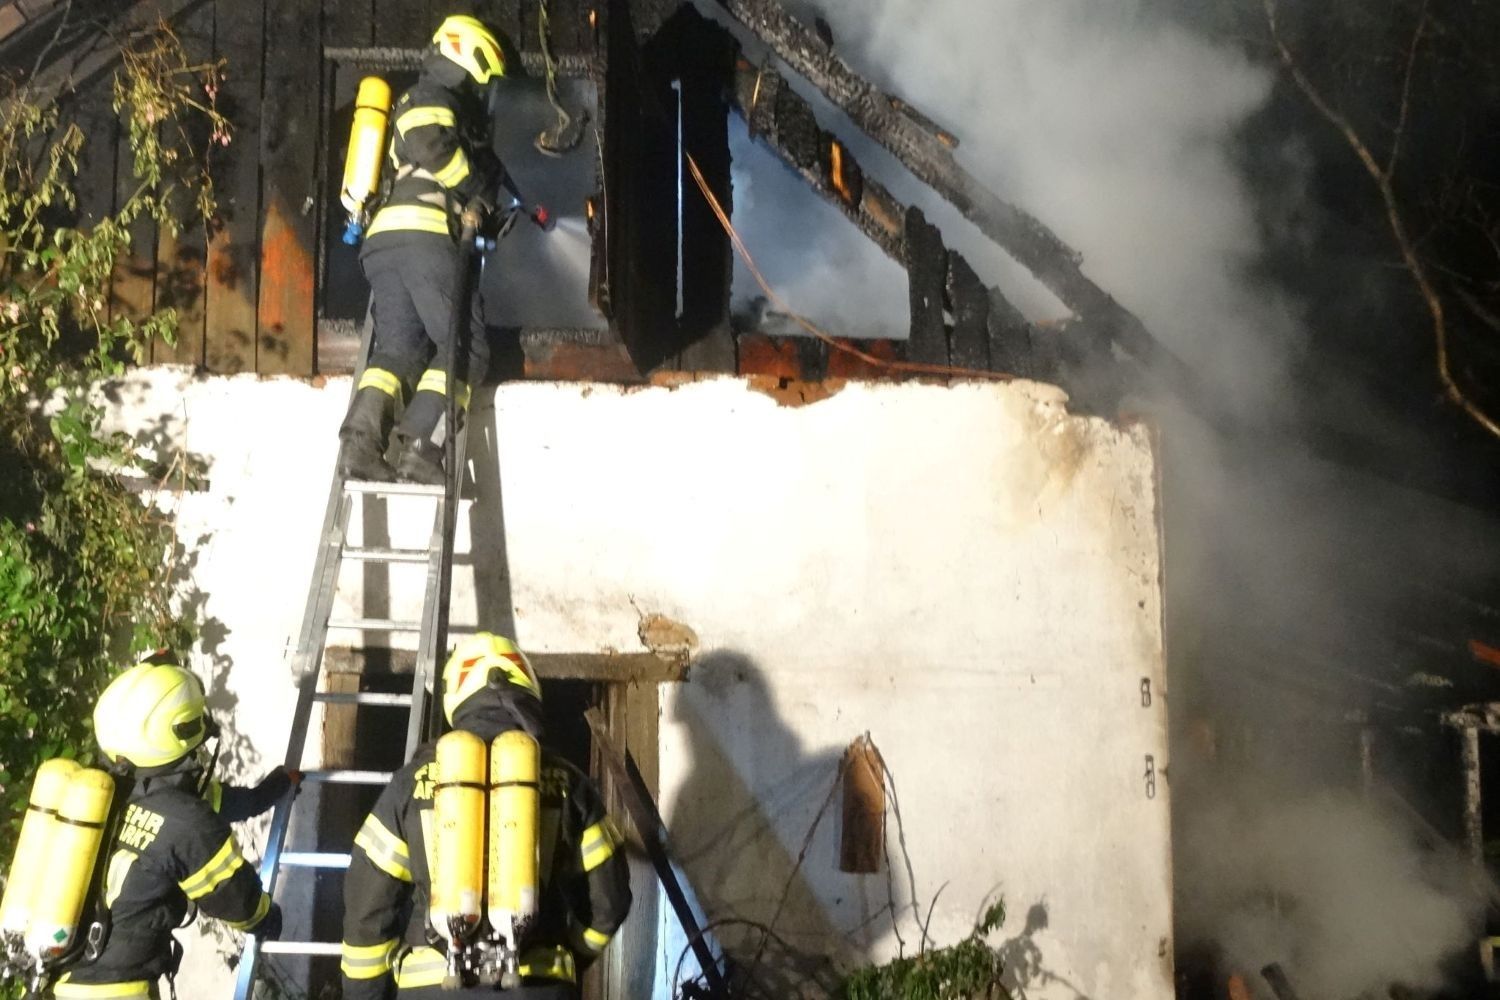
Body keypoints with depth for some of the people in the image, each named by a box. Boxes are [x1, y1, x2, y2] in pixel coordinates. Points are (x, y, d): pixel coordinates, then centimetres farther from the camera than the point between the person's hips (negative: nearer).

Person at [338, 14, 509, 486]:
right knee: (464, 346, -7)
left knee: (399, 346, -1)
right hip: (422, 232, -9)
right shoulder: (431, 97, 5)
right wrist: (476, 186, -4)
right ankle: (420, 448, -20)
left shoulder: (418, 106, 35)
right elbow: (429, 145, -16)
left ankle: (361, 440, -22)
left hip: (380, 239, 9)